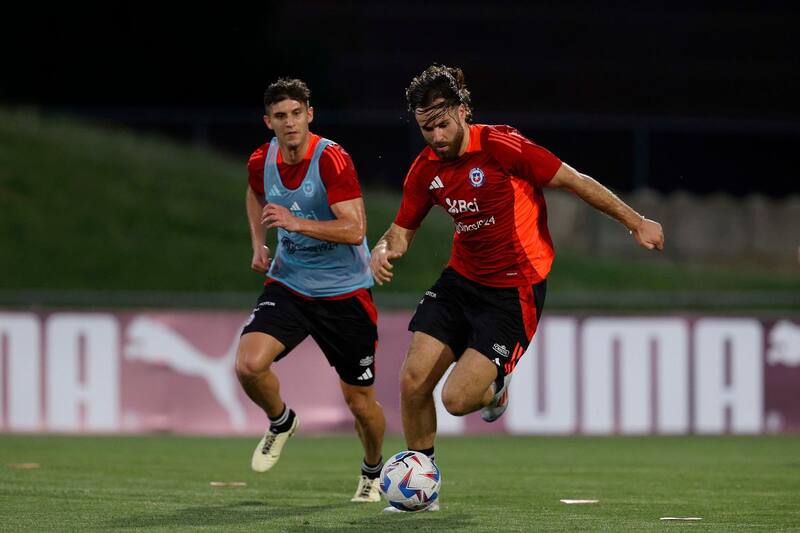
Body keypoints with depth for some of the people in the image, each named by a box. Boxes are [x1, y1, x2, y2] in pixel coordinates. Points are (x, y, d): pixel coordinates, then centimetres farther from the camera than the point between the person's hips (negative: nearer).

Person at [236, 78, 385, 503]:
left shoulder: (332, 160, -19)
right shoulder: (262, 161, -2)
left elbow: (354, 229, -26)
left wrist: (295, 222, -35)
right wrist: (259, 243, 10)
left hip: (344, 290, -4)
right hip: (288, 283, 4)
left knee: (360, 401, 4)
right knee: (249, 364, -21)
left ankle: (372, 470, 36)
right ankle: (280, 423, 12)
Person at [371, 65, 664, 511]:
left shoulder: (502, 147, -19)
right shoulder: (426, 169, -1)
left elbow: (575, 181, -13)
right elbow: (403, 231, 11)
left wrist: (636, 222, -9)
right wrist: (384, 252, -14)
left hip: (515, 290, -6)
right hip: (462, 278, 6)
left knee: (458, 398, -15)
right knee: (413, 381, -4)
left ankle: (495, 386, 24)